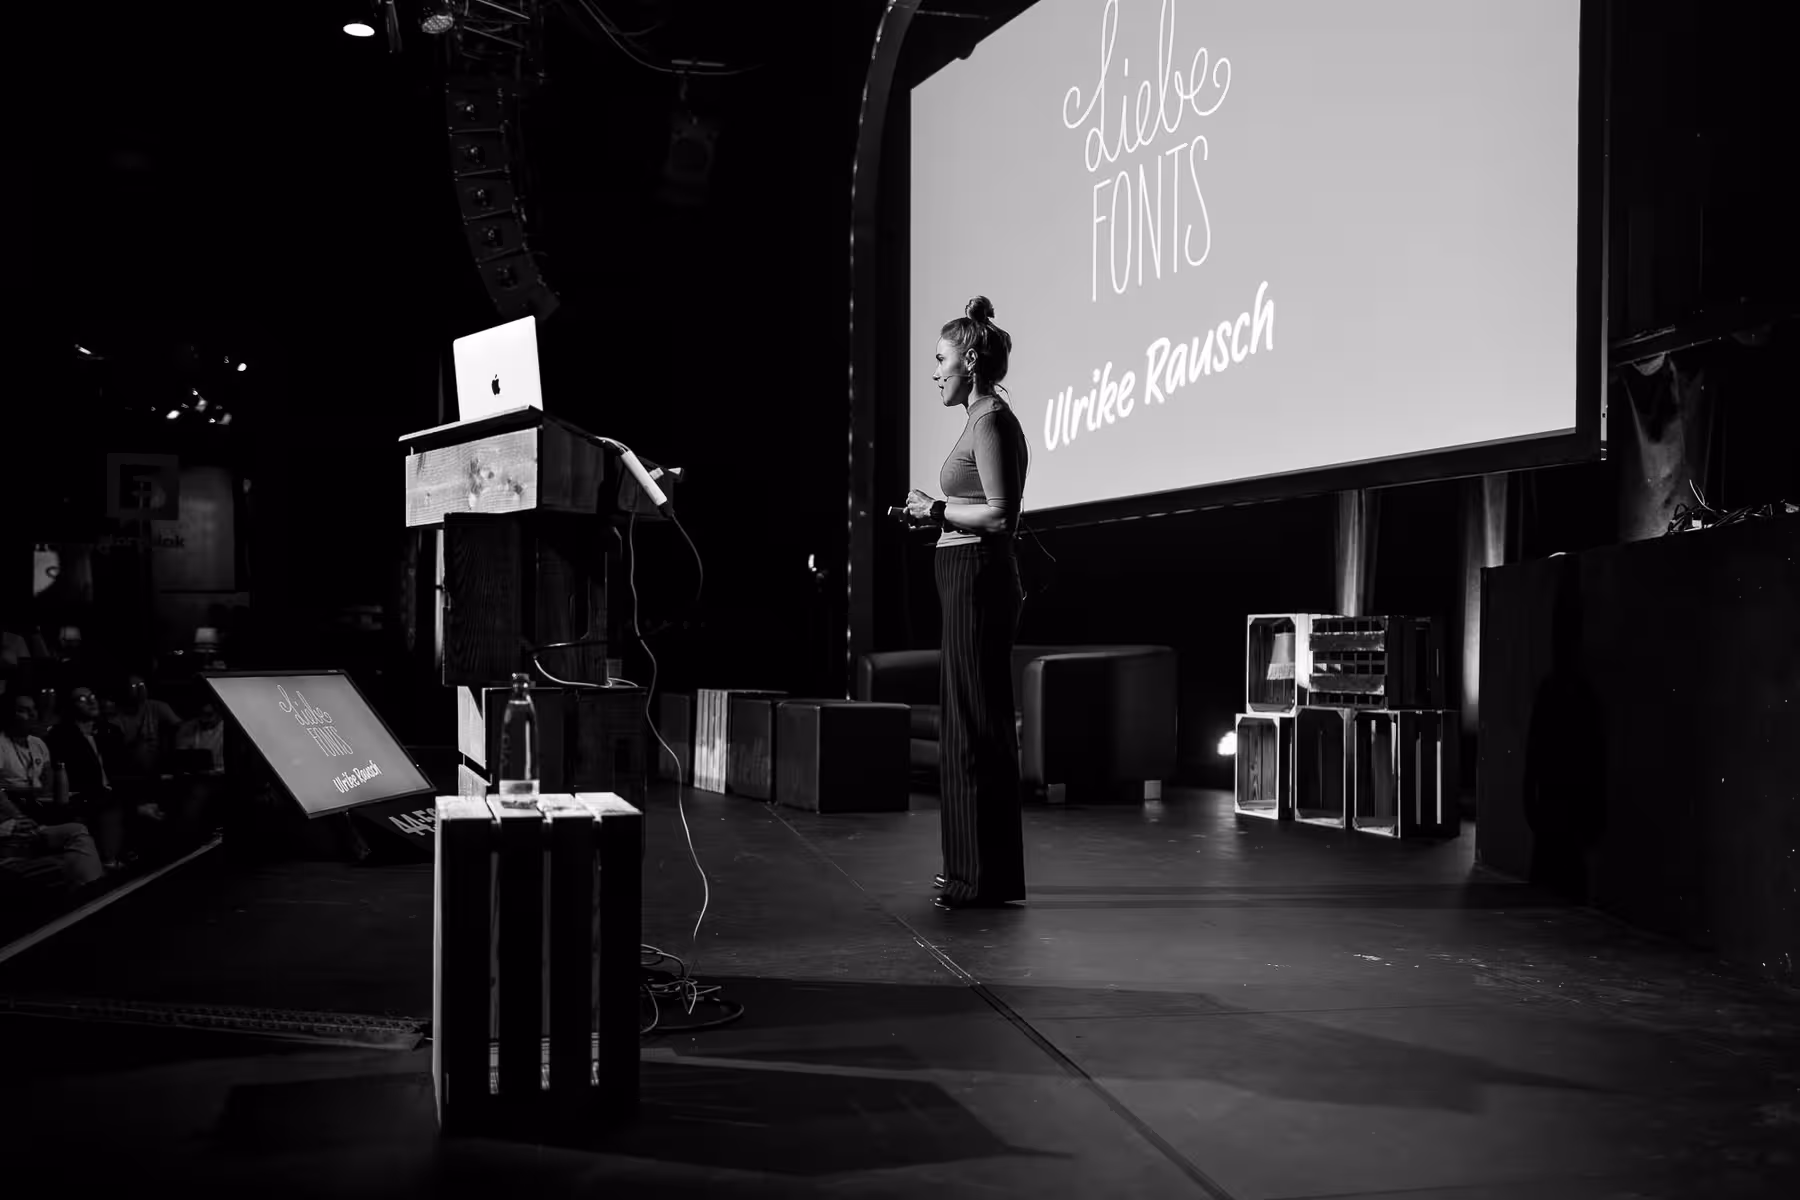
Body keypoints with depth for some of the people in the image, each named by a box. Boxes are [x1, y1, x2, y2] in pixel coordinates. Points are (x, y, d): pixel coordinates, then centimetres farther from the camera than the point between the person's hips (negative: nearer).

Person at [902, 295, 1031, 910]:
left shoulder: (991, 421, -13)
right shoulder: (986, 418, 17)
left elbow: (999, 514, -21)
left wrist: (937, 508, -11)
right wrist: (934, 512, 12)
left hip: (979, 579, -11)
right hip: (971, 579, 11)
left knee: (976, 727, -6)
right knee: (968, 723, 14)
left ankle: (986, 878, 1)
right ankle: (975, 867, 23)